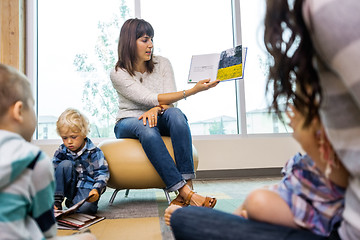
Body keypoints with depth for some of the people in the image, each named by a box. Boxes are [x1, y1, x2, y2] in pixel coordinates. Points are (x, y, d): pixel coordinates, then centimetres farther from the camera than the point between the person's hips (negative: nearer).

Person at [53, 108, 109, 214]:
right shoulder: (61, 152, -1)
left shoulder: (94, 152, -11)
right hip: (69, 187, 3)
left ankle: (71, 201, 2)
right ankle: (57, 201, -16)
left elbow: (102, 173, -10)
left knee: (86, 207, -34)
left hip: (87, 187, -3)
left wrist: (96, 189, -29)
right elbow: (53, 173, 2)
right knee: (65, 164, -22)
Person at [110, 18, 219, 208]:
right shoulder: (118, 74, -10)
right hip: (128, 123, -2)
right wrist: (193, 90, -30)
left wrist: (156, 109, -30)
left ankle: (187, 185, -40)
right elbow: (150, 99, -22)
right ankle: (186, 193, -46)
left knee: (175, 113, -33)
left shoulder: (162, 63, 2)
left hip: (157, 120, 3)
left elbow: (170, 101, -5)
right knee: (146, 128, -39)